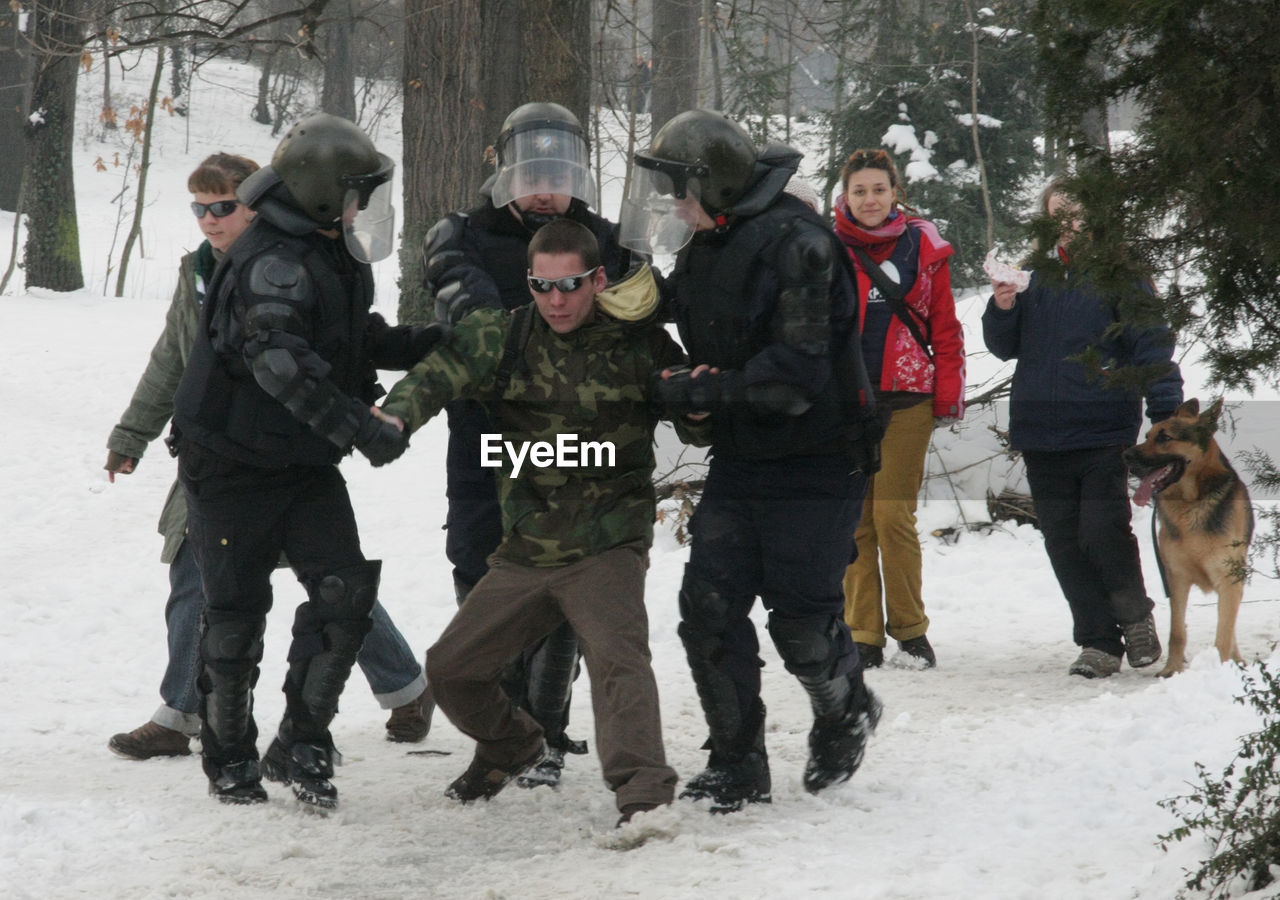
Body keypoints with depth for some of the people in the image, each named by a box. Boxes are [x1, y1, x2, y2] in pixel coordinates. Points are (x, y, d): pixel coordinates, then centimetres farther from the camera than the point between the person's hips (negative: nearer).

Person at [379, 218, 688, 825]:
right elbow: (440, 372, -15)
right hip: (523, 554, 5)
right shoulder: (504, 337, 0)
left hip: (606, 547, -5)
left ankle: (643, 789, -36)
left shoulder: (640, 344, -4)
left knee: (615, 653, -30)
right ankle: (511, 744, 41)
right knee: (450, 668, 12)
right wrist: (397, 415, -36)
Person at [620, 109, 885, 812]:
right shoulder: (699, 251, 9)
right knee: (709, 610, -1)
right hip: (739, 464, 8)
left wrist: (696, 392, -24)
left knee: (802, 622, -3)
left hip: (815, 466, -8)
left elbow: (798, 373, -25)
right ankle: (736, 768, 10)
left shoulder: (795, 243, -19)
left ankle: (847, 714, 29)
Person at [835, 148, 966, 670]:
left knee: (894, 515, -6)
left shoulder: (923, 247, 6)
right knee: (854, 519, 1)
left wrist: (948, 396, 2)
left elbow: (945, 328, 8)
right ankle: (863, 635, 7)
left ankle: (910, 631, 6)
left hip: (906, 401, -1)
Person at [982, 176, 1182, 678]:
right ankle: (1098, 642, 11)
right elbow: (1005, 347, 19)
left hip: (1103, 432, -5)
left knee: (1104, 533, -12)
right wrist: (1003, 309, -2)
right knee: (1065, 543, 3)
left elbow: (1151, 347, -3)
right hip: (1041, 437, 5)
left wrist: (1166, 417, -12)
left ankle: (1135, 618, 14)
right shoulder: (1035, 274, 14)